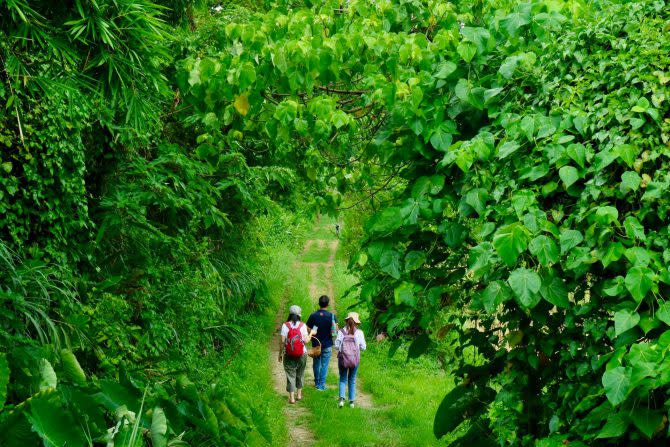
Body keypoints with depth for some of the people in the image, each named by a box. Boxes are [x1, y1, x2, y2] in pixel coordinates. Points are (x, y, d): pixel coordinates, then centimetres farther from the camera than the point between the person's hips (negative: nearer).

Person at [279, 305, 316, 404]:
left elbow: (282, 341, -9)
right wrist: (311, 333, 9)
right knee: (300, 374, 19)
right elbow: (306, 341, -9)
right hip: (302, 354, 1)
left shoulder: (285, 325, -8)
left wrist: (280, 354, 2)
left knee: (290, 375, 4)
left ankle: (291, 397, 1)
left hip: (289, 355, -1)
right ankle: (299, 394, 29)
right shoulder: (302, 325, -7)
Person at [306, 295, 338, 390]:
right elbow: (336, 330, -10)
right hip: (327, 345, -1)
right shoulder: (332, 316, -12)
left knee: (316, 364, 18)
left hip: (316, 344, 1)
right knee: (324, 365, 6)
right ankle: (321, 384, 7)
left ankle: (317, 382, 30)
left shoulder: (313, 316, -10)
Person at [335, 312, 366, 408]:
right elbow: (363, 347, -2)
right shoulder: (359, 333, -7)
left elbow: (336, 346, -6)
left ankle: (341, 398, -9)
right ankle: (351, 401, 15)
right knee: (352, 380, 15)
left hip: (343, 358, 0)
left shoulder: (341, 332, -8)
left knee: (343, 379, 12)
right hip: (355, 359, 0)